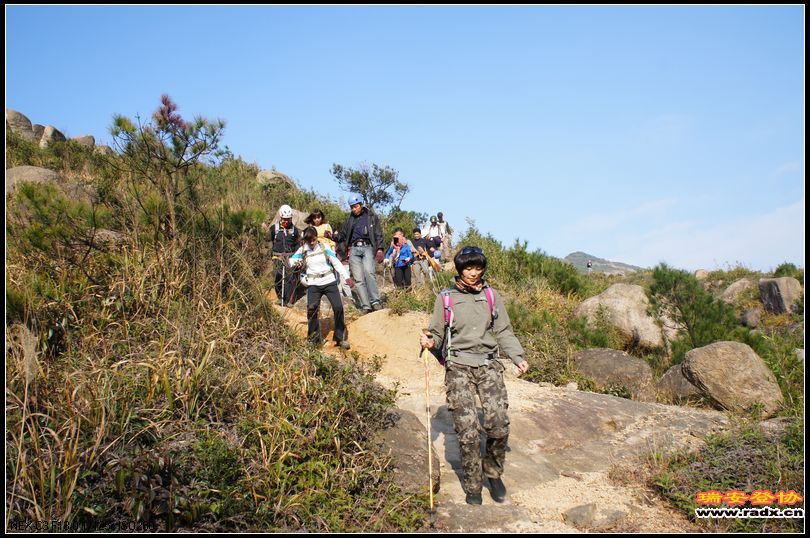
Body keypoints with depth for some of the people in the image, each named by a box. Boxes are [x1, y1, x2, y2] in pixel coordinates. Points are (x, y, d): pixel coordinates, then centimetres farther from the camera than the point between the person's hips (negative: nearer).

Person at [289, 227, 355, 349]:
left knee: (338, 307, -8)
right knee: (312, 309, -15)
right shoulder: (302, 250, 4)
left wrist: (346, 277, -4)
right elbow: (291, 260, -4)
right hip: (313, 285, 0)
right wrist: (296, 263, -28)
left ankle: (341, 338, 7)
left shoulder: (324, 247, 2)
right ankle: (314, 340, 1)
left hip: (329, 281, 0)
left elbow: (336, 262, 2)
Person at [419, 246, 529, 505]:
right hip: (458, 366, -1)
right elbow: (438, 334, 11)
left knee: (499, 424, -13)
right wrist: (430, 342, -11)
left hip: (488, 363, 2)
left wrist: (518, 358, 2)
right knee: (467, 429, -11)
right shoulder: (446, 298, 8)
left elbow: (504, 331, 14)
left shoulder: (491, 296, 12)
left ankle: (493, 473, 15)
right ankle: (472, 487, 8)